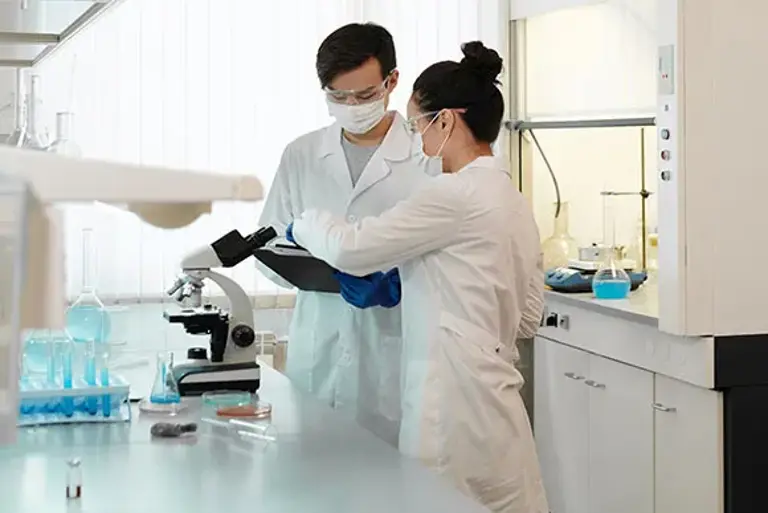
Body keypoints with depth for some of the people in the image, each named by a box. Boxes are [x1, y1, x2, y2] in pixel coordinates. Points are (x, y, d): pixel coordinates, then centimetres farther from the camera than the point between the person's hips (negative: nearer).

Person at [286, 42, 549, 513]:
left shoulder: (456, 194, -15)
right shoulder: (515, 201, 14)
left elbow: (352, 247, -12)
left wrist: (304, 223, 9)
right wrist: (409, 282, 20)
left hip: (456, 403, -9)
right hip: (487, 397, 9)